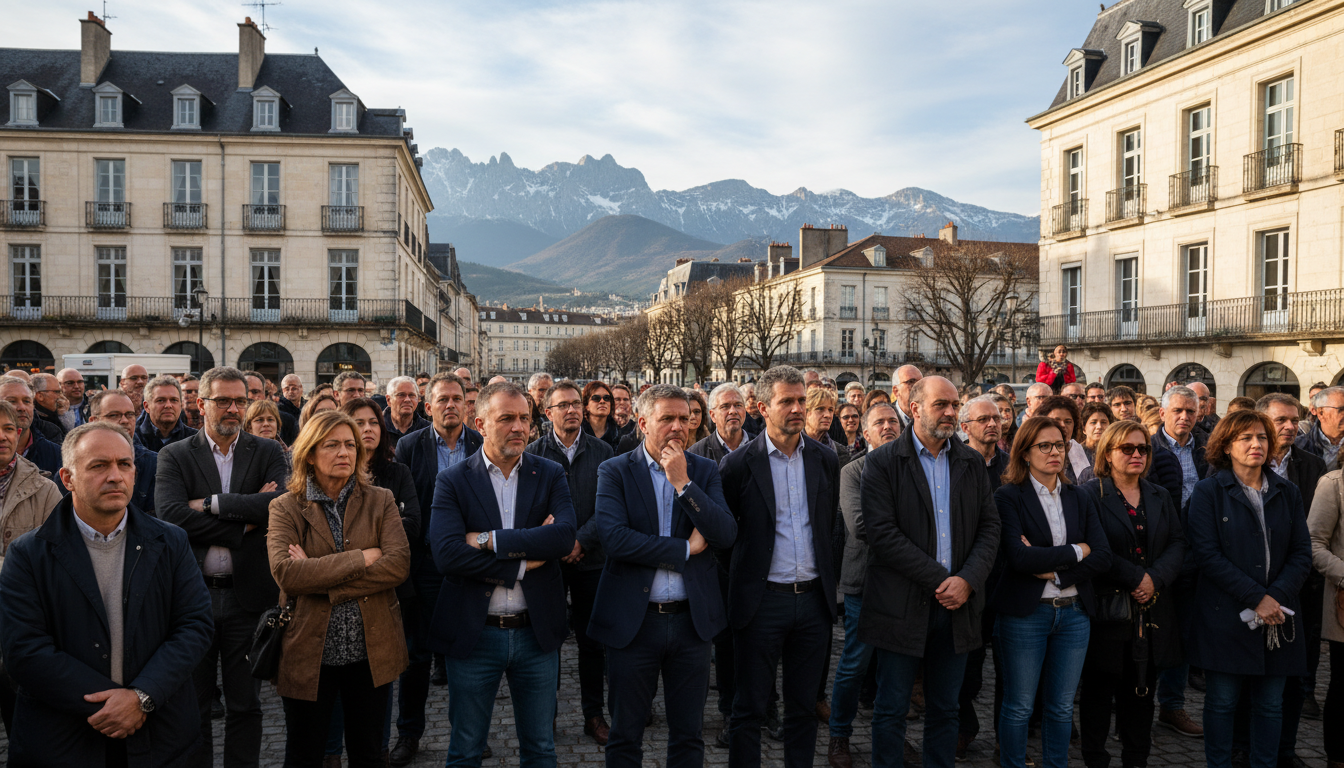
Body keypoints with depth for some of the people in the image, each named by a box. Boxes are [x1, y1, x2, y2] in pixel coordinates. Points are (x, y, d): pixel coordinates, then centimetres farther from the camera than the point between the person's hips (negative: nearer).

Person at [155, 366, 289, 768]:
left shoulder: (268, 453, 2)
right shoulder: (174, 456, 1)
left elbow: (280, 503, -16)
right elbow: (170, 516, -15)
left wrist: (212, 503, -16)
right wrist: (243, 525, -16)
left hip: (247, 595, 0)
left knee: (245, 705, 12)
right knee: (192, 705, 14)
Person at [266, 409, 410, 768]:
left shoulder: (380, 501, 1)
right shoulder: (285, 508, -3)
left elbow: (399, 563, -14)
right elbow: (285, 572, -19)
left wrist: (320, 577, -19)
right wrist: (360, 559, -18)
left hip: (371, 652, 1)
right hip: (309, 653, -1)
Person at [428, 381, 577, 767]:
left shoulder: (550, 475, 1)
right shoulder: (453, 481, -5)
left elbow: (565, 536, -17)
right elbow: (447, 554, -19)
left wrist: (490, 540, -18)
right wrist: (523, 563, -18)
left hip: (536, 632, 2)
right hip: (474, 632, -1)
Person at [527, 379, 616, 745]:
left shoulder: (602, 452, 3)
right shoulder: (534, 453, 0)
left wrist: (582, 540, -13)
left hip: (590, 559, 1)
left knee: (593, 639, 7)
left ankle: (594, 713, 20)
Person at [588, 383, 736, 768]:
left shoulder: (705, 471, 3)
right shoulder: (614, 472, -5)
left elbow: (726, 535, -9)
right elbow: (614, 538, -19)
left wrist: (683, 483, -17)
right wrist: (685, 549, -14)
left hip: (692, 618, 2)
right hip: (633, 620, -2)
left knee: (689, 734, 15)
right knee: (625, 735, 13)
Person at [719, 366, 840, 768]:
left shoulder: (825, 459, 4)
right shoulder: (739, 463, -8)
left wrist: (829, 579, 13)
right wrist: (740, 577, 1)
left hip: (813, 599, 4)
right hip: (762, 600, -3)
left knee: (804, 705, 15)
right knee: (749, 708, 6)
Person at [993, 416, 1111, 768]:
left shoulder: (1081, 498, 9)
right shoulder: (1008, 497, -7)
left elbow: (1103, 557, 0)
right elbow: (1018, 557, -19)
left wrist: (1054, 571, -14)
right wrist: (1076, 551, -10)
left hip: (1074, 613, 4)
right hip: (1024, 614, -4)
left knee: (1061, 707, 13)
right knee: (1019, 707, 5)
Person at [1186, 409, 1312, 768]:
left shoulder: (1287, 493, 9)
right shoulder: (1208, 492, -3)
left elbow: (1301, 553, 4)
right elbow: (1206, 554, -10)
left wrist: (1277, 596, -11)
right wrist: (1256, 597, -15)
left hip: (1277, 616, 3)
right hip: (1226, 615, -3)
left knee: (1271, 705, 10)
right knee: (1222, 703, 4)